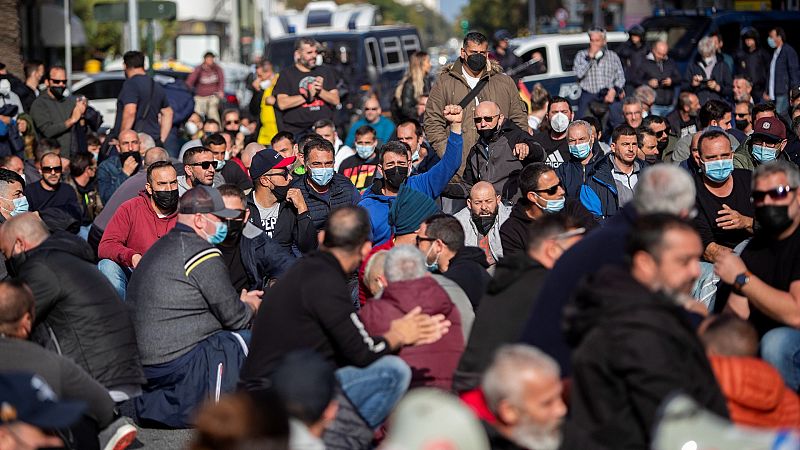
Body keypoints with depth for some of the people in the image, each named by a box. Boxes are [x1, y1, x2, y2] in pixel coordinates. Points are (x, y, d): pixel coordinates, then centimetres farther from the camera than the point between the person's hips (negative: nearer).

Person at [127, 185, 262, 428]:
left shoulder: (162, 247, 17)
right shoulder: (202, 253, -13)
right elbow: (234, 317, -7)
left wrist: (240, 300, 20)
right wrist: (250, 306, 14)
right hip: (177, 366, -9)